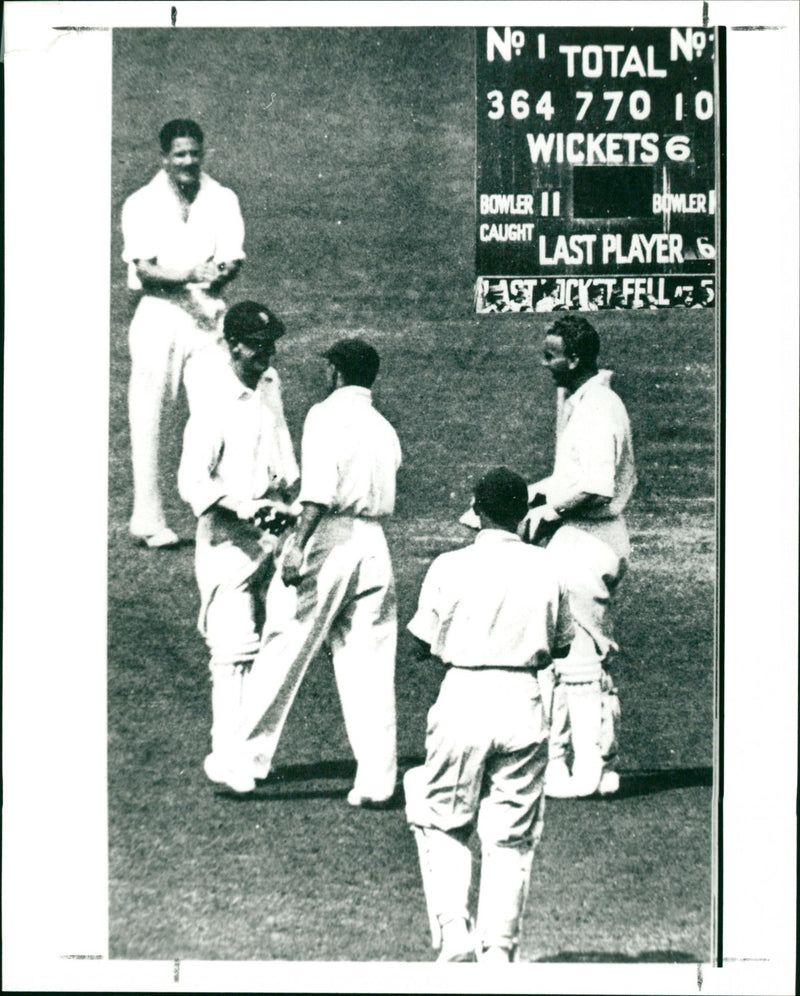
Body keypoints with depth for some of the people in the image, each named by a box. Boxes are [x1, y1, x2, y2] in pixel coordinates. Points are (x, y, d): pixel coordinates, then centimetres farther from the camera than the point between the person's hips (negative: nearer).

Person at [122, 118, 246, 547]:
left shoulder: (222, 199, 7)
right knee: (147, 417, -7)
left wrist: (219, 273, -25)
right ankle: (148, 518, -3)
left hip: (209, 314, 2)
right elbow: (145, 271, -10)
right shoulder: (141, 204, 0)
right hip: (158, 315, -2)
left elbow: (232, 260, -1)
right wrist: (191, 275, -26)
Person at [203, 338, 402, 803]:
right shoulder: (385, 429, 18)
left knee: (281, 655, 1)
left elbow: (321, 488, -17)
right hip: (374, 545, 6)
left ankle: (244, 762, 8)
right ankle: (377, 780, 3)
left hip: (328, 539, -6)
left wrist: (298, 545, -25)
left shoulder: (327, 415, -1)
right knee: (372, 667, 6)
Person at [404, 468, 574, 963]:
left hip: (463, 698, -1)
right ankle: (498, 949, 8)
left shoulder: (450, 567, -4)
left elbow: (424, 643, 3)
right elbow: (561, 644, 10)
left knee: (444, 825, 13)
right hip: (524, 703, 2)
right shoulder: (547, 568, 2)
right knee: (512, 838, 9)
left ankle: (453, 935, 1)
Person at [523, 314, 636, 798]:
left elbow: (596, 486, -27)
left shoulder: (599, 409, -17)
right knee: (553, 656, 13)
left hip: (589, 539, -10)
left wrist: (547, 511, -15)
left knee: (584, 658, -6)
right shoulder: (573, 402, 16)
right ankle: (557, 762, 19)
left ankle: (594, 771, 0)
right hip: (569, 541, 10)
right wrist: (528, 494, 11)